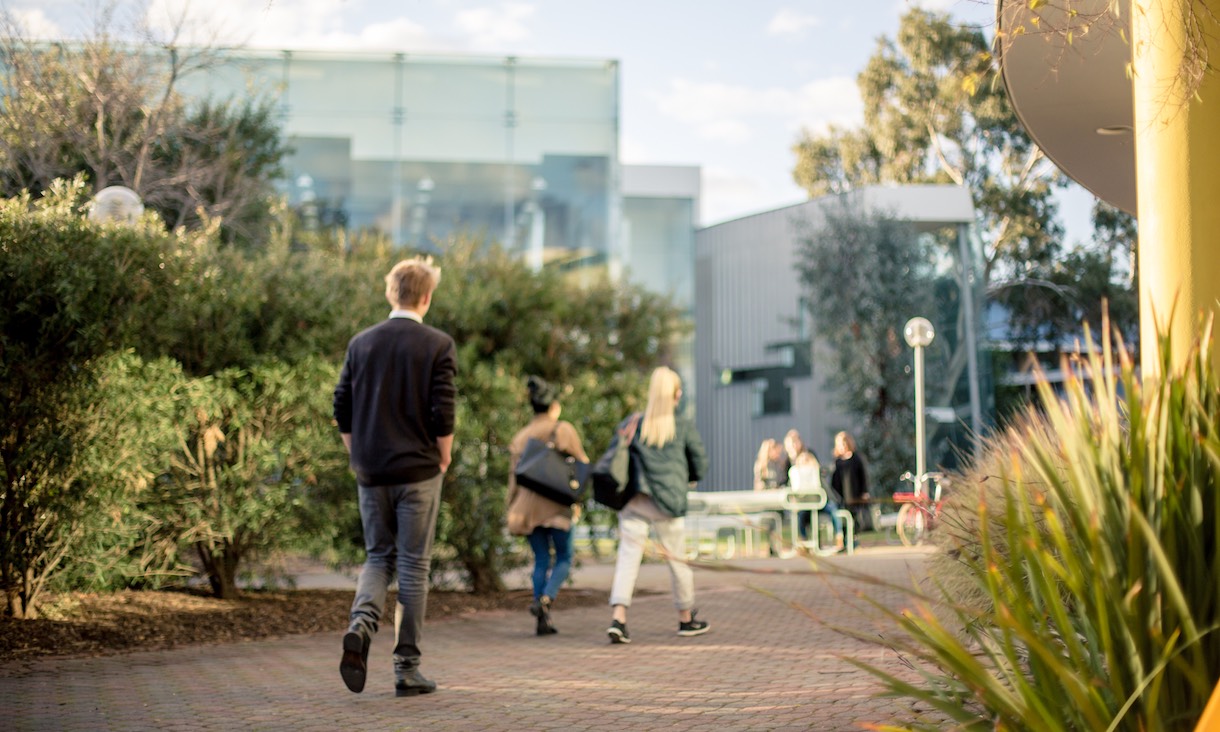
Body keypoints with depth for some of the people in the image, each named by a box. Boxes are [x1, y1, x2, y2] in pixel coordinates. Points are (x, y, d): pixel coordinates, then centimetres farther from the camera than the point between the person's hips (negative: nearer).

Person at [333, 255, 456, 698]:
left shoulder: (361, 343, 6)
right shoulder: (438, 346, -6)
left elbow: (342, 408, 5)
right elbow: (443, 412, -12)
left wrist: (359, 457, 14)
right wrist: (444, 460, 2)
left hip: (371, 473, 3)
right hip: (418, 471, -3)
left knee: (378, 556, 16)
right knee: (413, 565, 4)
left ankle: (361, 624, -12)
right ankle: (407, 668, 8)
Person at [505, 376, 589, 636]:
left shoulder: (520, 437, 12)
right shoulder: (563, 429, -1)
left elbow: (514, 475, 12)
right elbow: (581, 464, -1)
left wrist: (513, 511, 15)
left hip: (527, 505, 4)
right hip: (556, 504, -4)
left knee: (541, 560, 9)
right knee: (564, 557, 5)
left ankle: (543, 620, 3)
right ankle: (546, 599, -18)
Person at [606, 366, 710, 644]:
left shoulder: (630, 425, 4)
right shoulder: (684, 427, -1)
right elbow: (700, 465, 6)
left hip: (632, 500, 2)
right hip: (668, 502, -2)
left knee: (628, 556, 1)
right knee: (677, 559, 12)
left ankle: (618, 617, -14)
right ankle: (686, 619, 26)